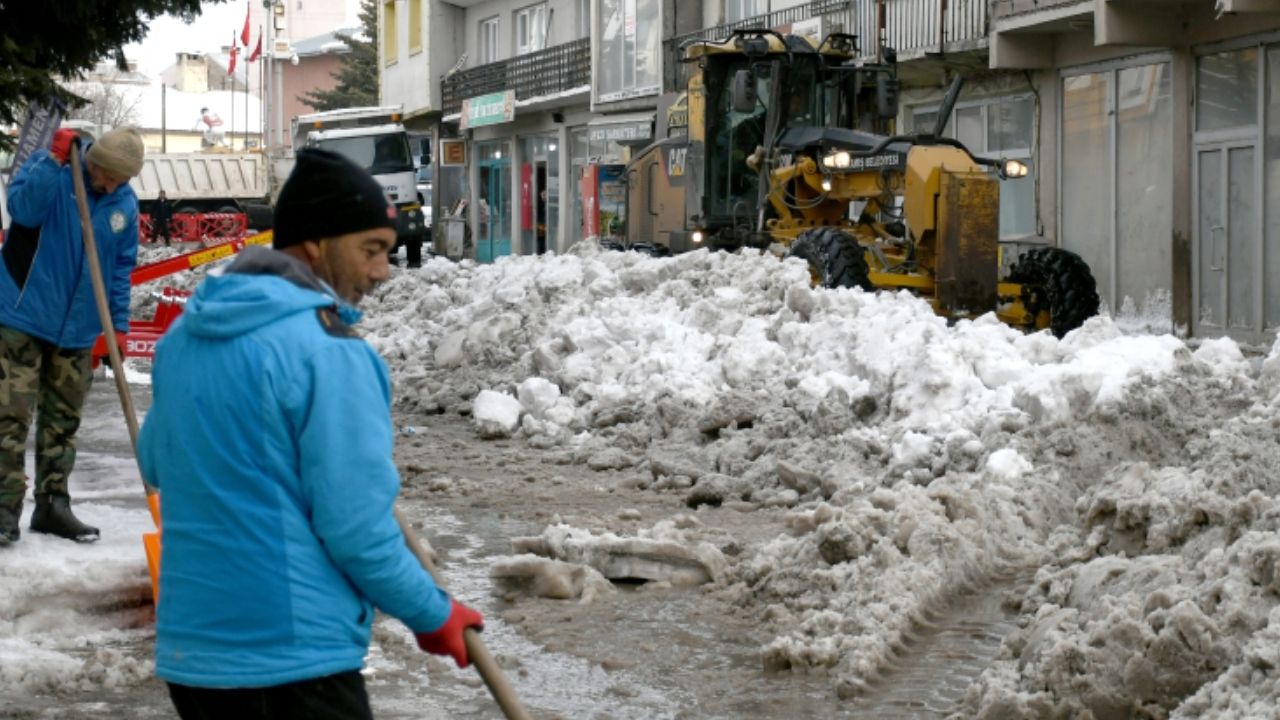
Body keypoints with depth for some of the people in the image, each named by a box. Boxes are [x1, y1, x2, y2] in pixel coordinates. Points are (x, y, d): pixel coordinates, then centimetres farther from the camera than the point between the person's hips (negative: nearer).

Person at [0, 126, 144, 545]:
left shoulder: (125, 204, 5)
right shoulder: (48, 167, -8)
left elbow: (121, 268, 12)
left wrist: (119, 324, 8)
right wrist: (55, 161, -32)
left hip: (77, 330, 5)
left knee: (63, 421, 11)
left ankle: (53, 505, 21)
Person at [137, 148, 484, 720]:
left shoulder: (184, 336, 8)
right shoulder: (328, 351, -16)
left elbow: (155, 463, 23)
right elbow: (355, 527, -17)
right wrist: (434, 616, -3)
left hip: (189, 649, 8)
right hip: (293, 660, -8)